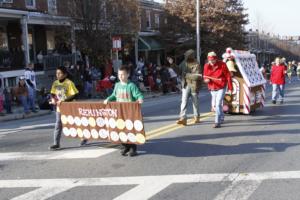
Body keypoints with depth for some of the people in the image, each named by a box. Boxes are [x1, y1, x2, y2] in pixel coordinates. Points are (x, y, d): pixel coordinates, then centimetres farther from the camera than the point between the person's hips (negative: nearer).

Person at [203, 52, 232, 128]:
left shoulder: (222, 65, -13)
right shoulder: (206, 66, -2)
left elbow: (228, 76, -9)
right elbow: (205, 76, 10)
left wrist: (230, 88, -9)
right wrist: (206, 80, -15)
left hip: (221, 88, -5)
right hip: (212, 89, 5)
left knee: (218, 104, -15)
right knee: (216, 105, 17)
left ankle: (217, 122, -12)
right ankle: (221, 118, 40)